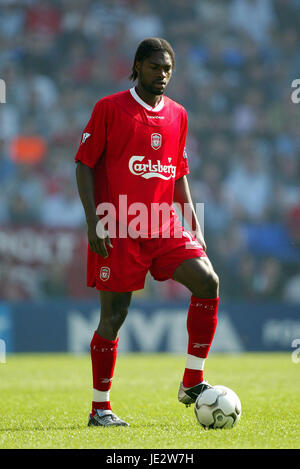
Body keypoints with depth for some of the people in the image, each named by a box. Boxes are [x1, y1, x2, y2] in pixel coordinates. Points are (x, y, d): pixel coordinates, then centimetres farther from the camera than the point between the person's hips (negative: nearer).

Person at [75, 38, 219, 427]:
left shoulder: (177, 115, 13)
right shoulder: (109, 109, -3)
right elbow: (84, 165, -3)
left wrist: (194, 223, 12)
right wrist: (93, 221, -12)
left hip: (165, 228, 5)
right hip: (117, 231, -5)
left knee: (207, 281, -15)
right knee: (114, 315, -3)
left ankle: (192, 383, -6)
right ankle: (100, 408, 11)